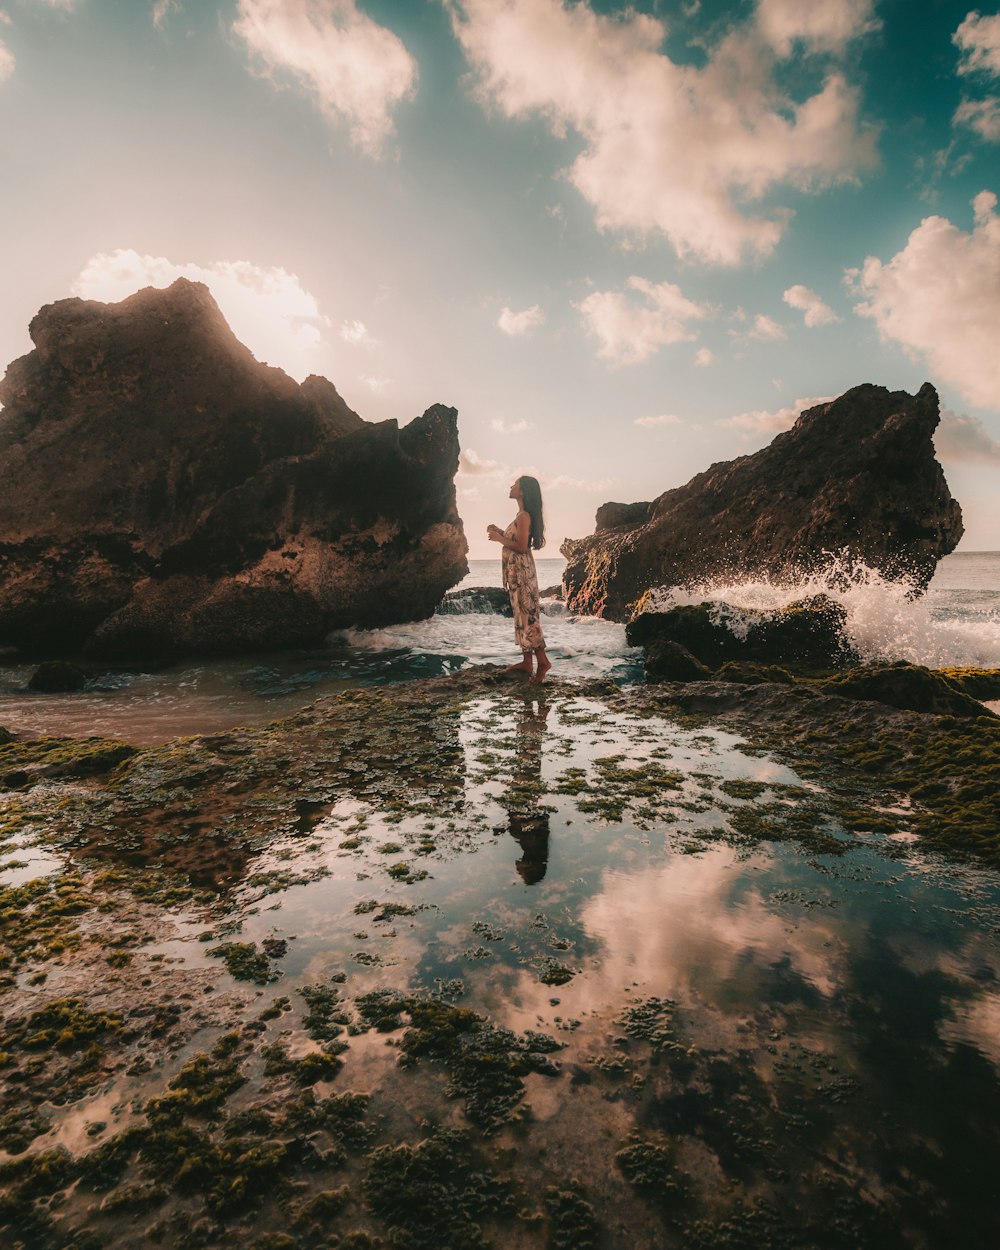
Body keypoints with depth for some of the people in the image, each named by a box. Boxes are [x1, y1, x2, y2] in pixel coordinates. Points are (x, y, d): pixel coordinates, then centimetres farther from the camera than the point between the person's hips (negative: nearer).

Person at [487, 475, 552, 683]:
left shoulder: (524, 516, -16)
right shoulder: (522, 515, 14)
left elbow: (522, 547, -20)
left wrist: (499, 539, -13)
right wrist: (500, 532, 13)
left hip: (521, 570, -10)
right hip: (516, 570, 10)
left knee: (527, 613, -9)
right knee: (521, 613, 11)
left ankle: (542, 660, -7)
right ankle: (527, 661, 15)